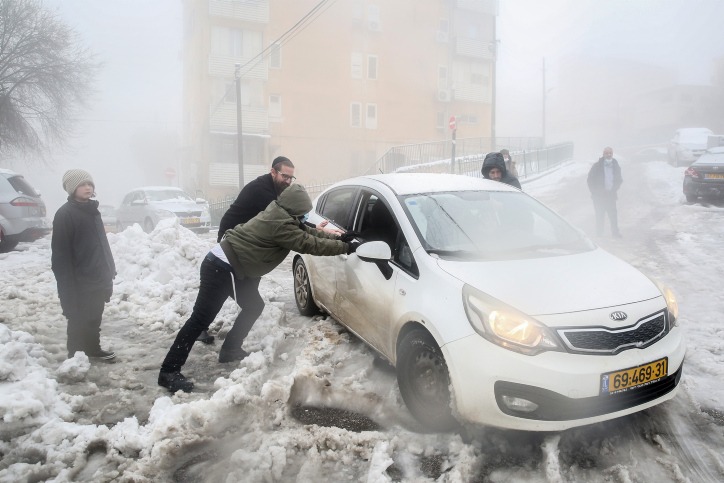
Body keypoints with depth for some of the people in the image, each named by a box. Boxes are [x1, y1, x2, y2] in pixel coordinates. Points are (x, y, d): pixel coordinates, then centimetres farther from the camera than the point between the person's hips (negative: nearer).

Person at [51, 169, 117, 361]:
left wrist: (109, 270, 17)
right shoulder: (65, 214, -13)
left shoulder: (92, 210, 12)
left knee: (94, 317, 18)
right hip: (80, 282, -7)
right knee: (79, 320, 2)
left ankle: (93, 349, 32)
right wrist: (67, 286, -20)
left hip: (98, 278, 8)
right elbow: (61, 254, -16)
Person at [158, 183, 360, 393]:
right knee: (201, 318, -9)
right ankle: (170, 371, -5)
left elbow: (306, 232, 16)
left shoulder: (279, 215, 8)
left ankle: (230, 350, 29)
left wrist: (338, 237, 10)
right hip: (221, 268, -11)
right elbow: (309, 244, -19)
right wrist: (345, 247, -11)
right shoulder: (281, 224, -21)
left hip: (229, 266, 11)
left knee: (253, 307, 18)